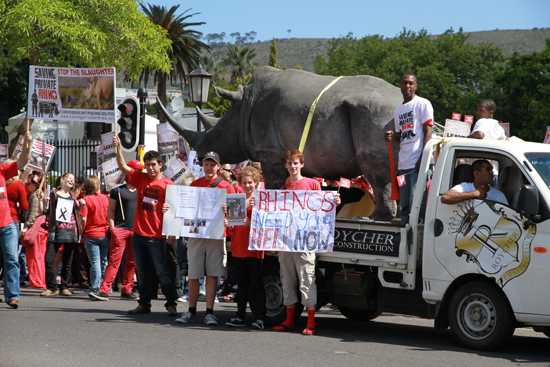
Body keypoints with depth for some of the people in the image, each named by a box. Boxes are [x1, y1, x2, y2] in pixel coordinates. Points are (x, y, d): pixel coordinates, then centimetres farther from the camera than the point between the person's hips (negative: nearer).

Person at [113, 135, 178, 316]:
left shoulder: (167, 184, -5)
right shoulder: (140, 178, 8)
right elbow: (123, 166, 2)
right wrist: (118, 147, -10)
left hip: (158, 236, -4)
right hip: (140, 234, 4)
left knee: (164, 272, 0)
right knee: (143, 273, 11)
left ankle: (171, 304, 7)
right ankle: (144, 304, 19)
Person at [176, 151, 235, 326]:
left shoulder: (226, 186, 4)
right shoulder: (194, 184, 11)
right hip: (195, 233, 2)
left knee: (212, 274, -1)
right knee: (193, 275, 3)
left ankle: (209, 312, 2)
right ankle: (191, 310, 13)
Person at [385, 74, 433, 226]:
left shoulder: (422, 104, 0)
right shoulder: (398, 109, 21)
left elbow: (428, 131, -7)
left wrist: (423, 158, -16)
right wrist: (392, 137, 3)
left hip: (417, 163, -7)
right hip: (403, 164, 7)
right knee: (404, 205, 11)